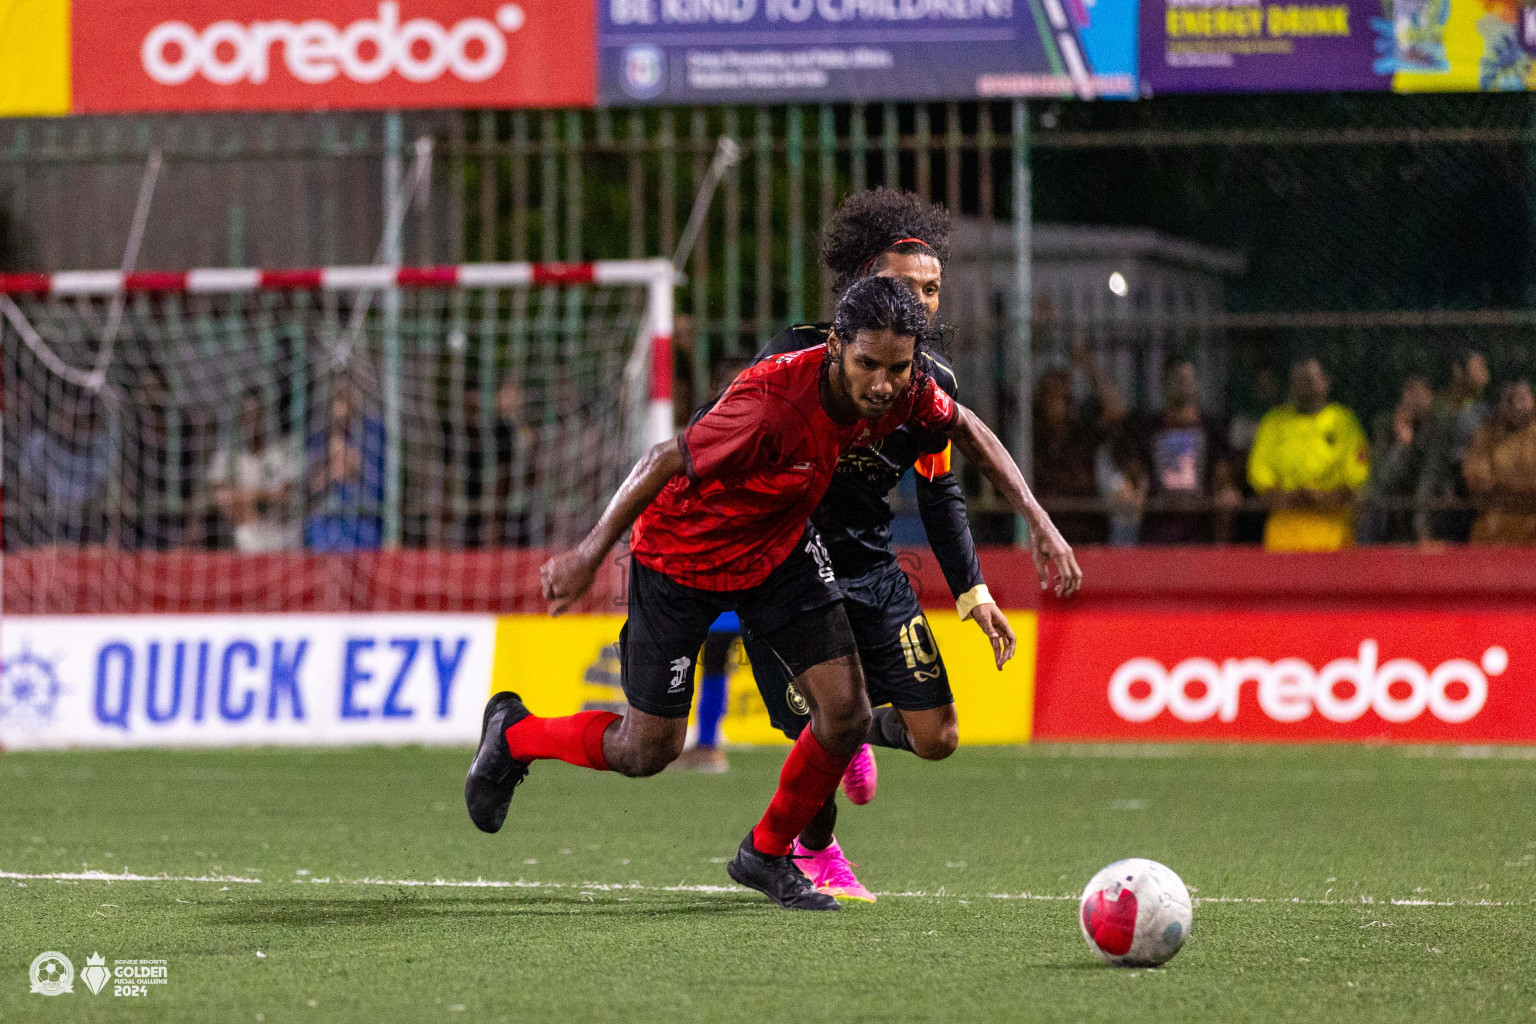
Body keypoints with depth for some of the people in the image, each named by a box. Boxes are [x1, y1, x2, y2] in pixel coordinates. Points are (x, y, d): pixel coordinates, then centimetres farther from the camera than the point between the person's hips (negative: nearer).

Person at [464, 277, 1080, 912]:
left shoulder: (902, 392, -19)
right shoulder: (772, 406, -40)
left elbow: (966, 429, 3)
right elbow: (663, 462, -31)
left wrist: (1038, 522, -1)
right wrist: (589, 555, -29)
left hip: (781, 549, 6)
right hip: (681, 555, -6)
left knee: (846, 713, -7)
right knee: (648, 751, 3)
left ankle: (767, 855, 18)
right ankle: (513, 734, 33)